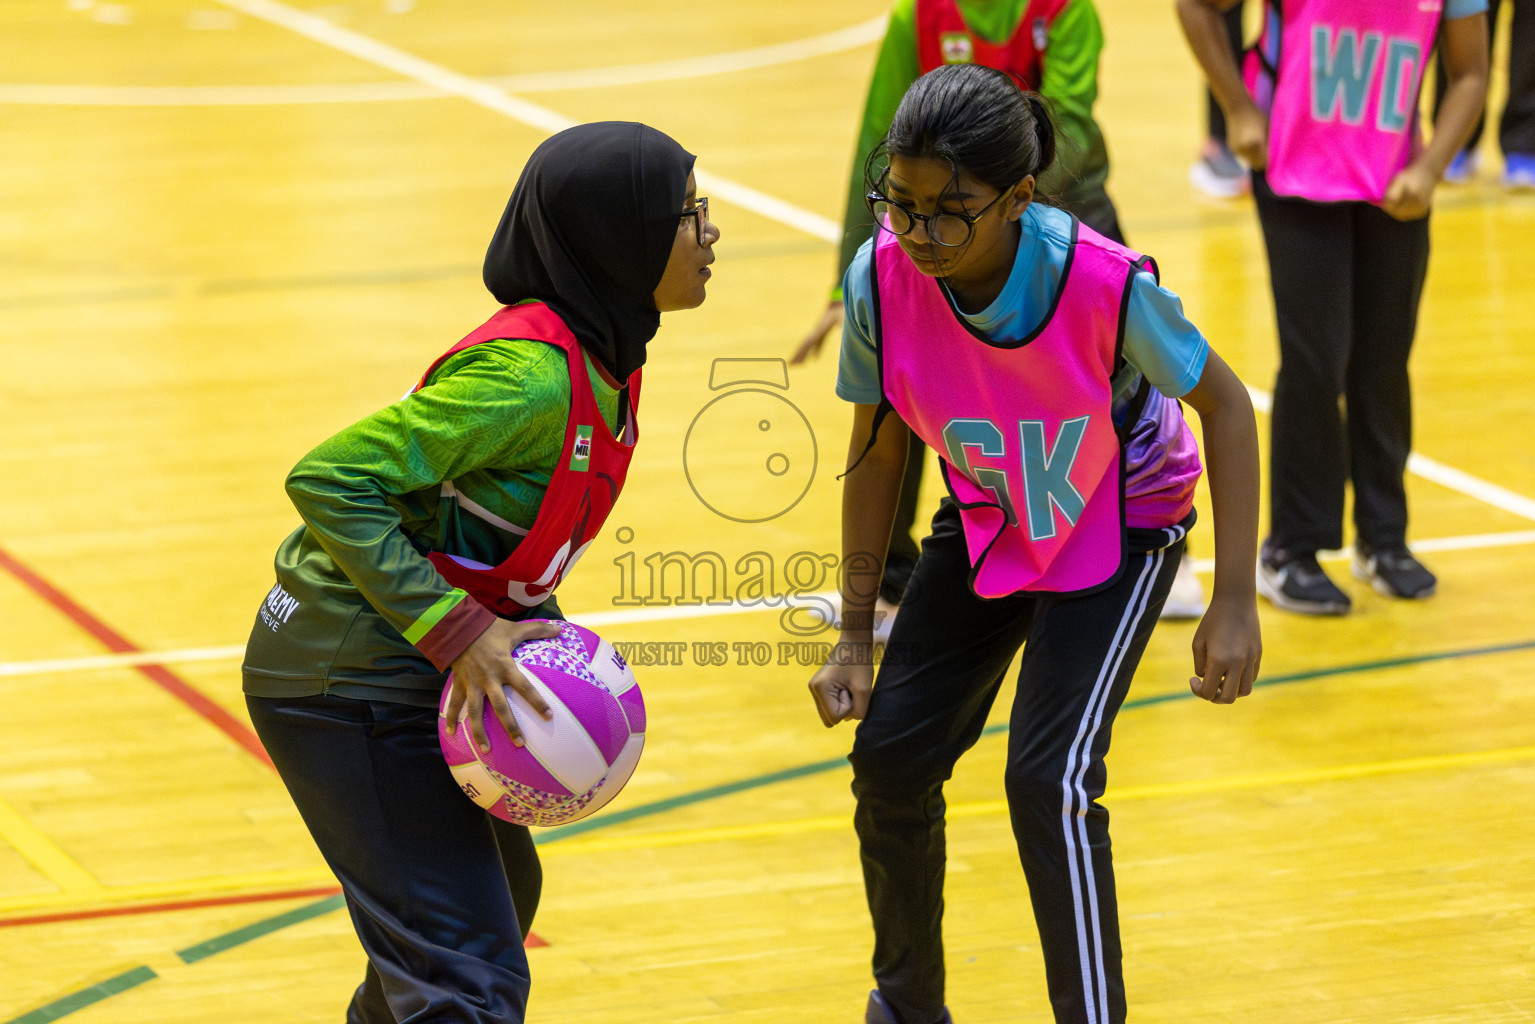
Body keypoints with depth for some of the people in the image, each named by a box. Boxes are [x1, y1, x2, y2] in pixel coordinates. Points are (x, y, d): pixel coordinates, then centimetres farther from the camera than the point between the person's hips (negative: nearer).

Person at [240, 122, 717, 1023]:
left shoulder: (606, 357, 4)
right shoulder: (529, 374, -26)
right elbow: (330, 480, -28)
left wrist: (537, 631, 3)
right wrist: (457, 632, -29)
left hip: (413, 672, 10)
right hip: (350, 681, -10)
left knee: (500, 894, 27)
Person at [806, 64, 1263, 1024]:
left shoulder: (1108, 285, -35)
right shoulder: (883, 279, -25)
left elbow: (1226, 404, -18)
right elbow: (879, 446, -8)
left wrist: (1234, 603, -21)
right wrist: (856, 635, -3)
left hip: (1119, 521, -4)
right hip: (989, 516, 4)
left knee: (1051, 779, -18)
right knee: (890, 754, 2)